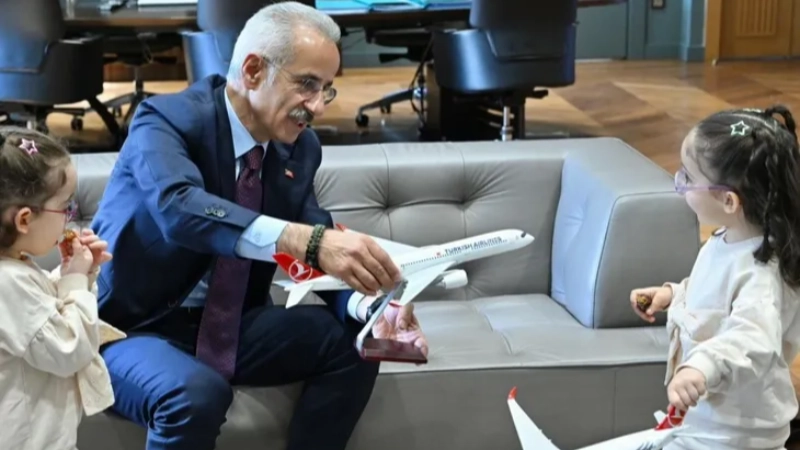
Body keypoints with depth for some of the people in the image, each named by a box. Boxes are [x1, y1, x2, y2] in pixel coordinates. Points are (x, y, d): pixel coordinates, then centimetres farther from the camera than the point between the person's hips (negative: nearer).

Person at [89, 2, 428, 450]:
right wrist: (307, 240, -53)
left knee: (352, 341, -12)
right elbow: (180, 208, -40)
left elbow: (325, 254, -1)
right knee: (198, 393, -35)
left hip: (227, 325, 6)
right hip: (133, 329, -6)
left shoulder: (299, 147, 0)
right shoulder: (167, 120, -20)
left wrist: (371, 304, -24)